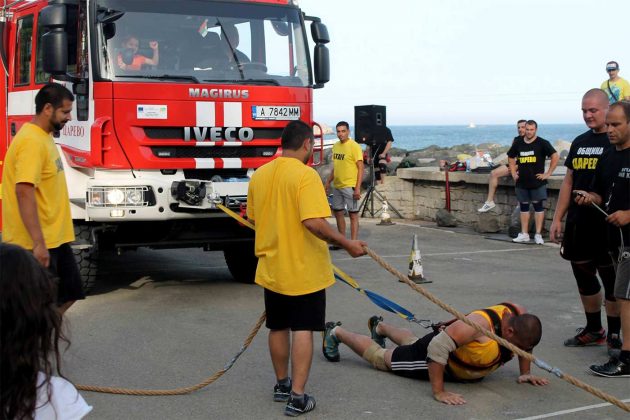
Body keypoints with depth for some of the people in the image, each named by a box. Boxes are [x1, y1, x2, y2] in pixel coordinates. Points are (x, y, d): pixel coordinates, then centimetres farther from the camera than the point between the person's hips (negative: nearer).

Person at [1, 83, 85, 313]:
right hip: (36, 243, -10)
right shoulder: (31, 141, -19)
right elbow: (24, 192, -27)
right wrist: (38, 243, -29)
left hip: (54, 238, 10)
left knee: (69, 293, 16)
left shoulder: (44, 137, 12)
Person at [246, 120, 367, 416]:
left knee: (278, 328, 17)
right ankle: (297, 397, -2)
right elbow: (314, 222, -27)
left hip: (271, 268, 6)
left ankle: (282, 385, 31)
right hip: (304, 270, -6)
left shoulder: (259, 175, 4)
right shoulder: (305, 175, -17)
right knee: (303, 330, -1)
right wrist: (347, 244, -18)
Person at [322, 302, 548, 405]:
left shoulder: (519, 315, -23)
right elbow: (437, 348, -47)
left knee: (410, 343, 38)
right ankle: (336, 333, 35)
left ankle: (380, 326, 66)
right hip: (435, 357, -7)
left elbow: (526, 341, 2)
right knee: (378, 356, 14)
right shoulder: (480, 324, -46)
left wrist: (525, 373, -5)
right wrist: (438, 392, -44)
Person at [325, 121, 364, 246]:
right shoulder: (336, 146, 10)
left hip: (350, 186, -8)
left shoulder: (354, 146, -11)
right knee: (338, 212, 13)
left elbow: (360, 168, -14)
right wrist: (328, 182, 18)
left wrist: (358, 188, -19)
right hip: (337, 186, 8)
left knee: (353, 214, -3)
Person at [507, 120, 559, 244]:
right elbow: (511, 157, 22)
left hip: (537, 182, -5)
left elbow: (555, 157, -10)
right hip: (522, 182, 5)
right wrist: (513, 173, 12)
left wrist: (548, 173, -11)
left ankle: (538, 234, 0)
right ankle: (524, 234, 14)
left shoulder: (542, 143, -6)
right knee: (523, 206, 8)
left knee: (538, 206, -3)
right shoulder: (518, 143, 8)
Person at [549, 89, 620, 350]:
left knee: (611, 278, 1)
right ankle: (593, 330, 26)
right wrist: (557, 219, 14)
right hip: (578, 222, 7)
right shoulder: (579, 142, 14)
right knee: (583, 274, 12)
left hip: (607, 224, -7)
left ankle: (615, 334, 12)